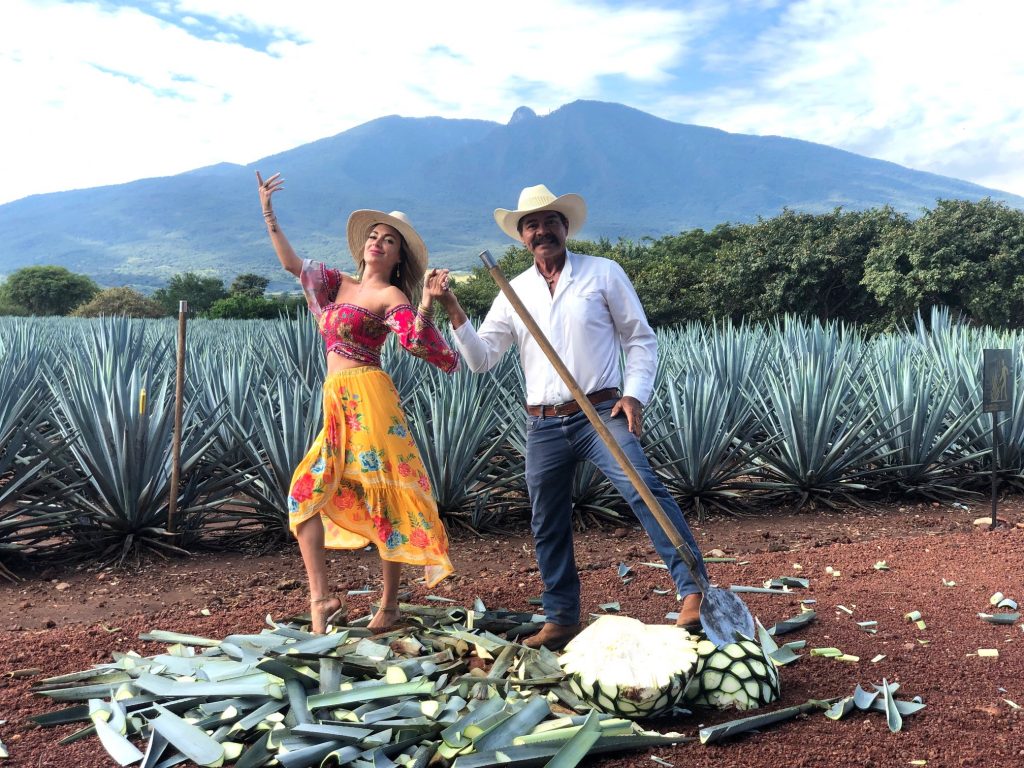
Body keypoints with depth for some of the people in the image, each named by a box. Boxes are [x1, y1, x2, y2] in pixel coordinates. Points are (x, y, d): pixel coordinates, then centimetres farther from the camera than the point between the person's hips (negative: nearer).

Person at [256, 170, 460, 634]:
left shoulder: (392, 297, -1)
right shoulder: (340, 283, 19)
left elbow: (416, 343, -16)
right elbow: (291, 263, 23)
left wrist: (426, 305, -27)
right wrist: (268, 213, 22)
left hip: (368, 395, -7)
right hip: (336, 401, 8)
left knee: (385, 498, -3)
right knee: (305, 492, 2)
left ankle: (389, 606, 6)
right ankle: (320, 599, 2)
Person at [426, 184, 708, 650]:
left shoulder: (603, 272, 3)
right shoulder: (513, 292, 11)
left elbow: (641, 339, 5)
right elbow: (480, 358, 6)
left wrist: (634, 393, -10)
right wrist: (453, 310, -7)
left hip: (600, 413, -3)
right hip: (543, 425, 4)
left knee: (644, 489, -24)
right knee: (547, 527, 9)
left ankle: (693, 592, -21)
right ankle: (561, 620, 24)